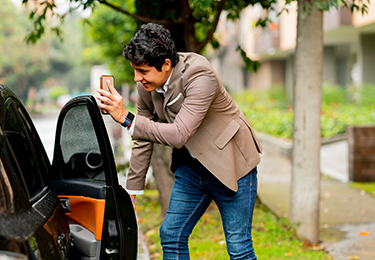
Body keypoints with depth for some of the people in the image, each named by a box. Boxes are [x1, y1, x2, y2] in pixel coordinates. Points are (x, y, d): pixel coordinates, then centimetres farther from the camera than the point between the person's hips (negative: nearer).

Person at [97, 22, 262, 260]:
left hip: (231, 164, -7)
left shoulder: (199, 76, -28)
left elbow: (179, 135, -35)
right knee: (171, 234, 4)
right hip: (192, 166, 7)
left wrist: (125, 118, -38)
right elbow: (144, 138, 4)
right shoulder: (146, 84, -7)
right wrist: (132, 192, 7)